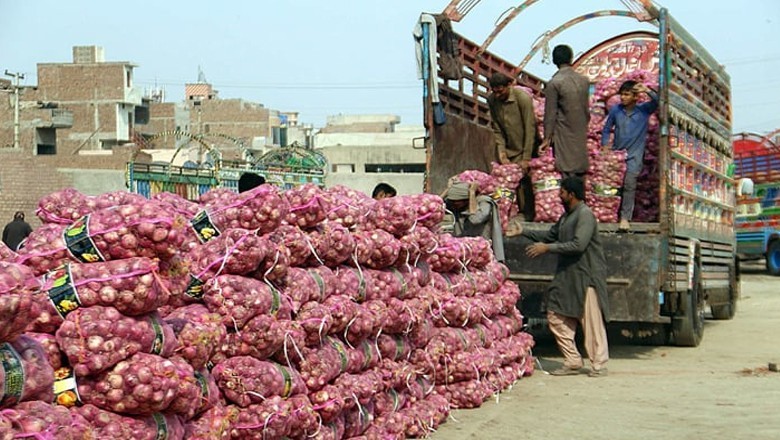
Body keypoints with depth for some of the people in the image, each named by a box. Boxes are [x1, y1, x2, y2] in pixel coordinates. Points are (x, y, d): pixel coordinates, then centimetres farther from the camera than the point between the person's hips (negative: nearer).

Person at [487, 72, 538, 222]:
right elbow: (496, 129, 0)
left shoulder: (523, 97, -20)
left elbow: (530, 128, -19)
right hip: (509, 150, 5)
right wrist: (502, 154, -11)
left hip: (524, 148, -4)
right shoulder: (492, 100, -4)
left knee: (524, 181, -10)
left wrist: (526, 158, -21)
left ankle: (528, 217, -2)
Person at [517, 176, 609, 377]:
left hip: (586, 277, -10)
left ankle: (599, 365, 4)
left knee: (592, 323, -5)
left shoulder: (585, 215, -13)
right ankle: (572, 362, 14)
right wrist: (523, 232, 22)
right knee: (557, 318, 7)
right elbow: (550, 235, 27)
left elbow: (578, 245, -23)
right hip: (567, 277, 10)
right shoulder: (566, 216, 16)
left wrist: (547, 248, -19)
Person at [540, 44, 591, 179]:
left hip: (564, 135, -5)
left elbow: (550, 113, -10)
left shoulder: (554, 83, -13)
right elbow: (586, 109, 11)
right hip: (581, 133, 5)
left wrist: (547, 138, -4)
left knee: (568, 174, -3)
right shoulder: (584, 80, 3)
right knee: (581, 170, 11)